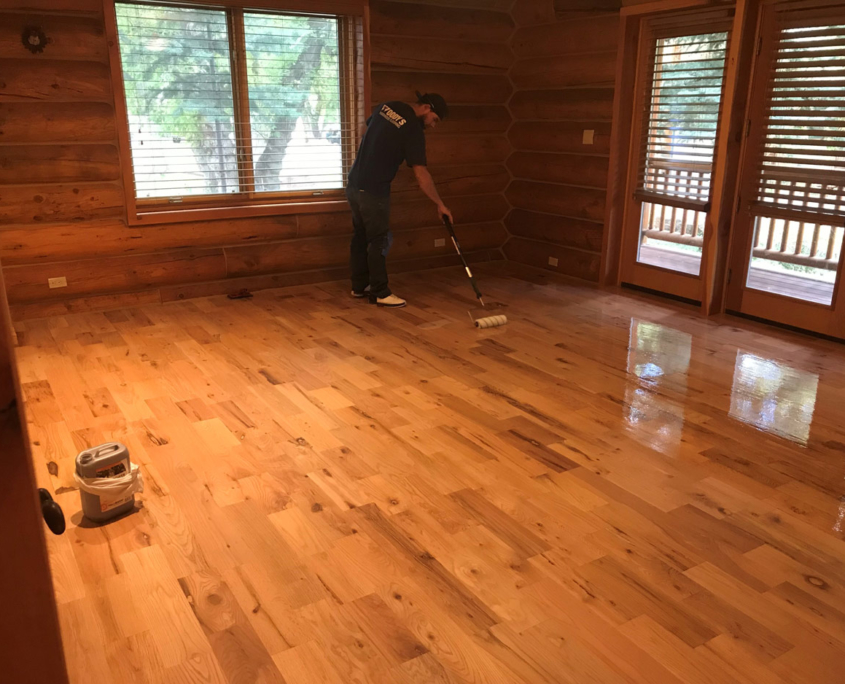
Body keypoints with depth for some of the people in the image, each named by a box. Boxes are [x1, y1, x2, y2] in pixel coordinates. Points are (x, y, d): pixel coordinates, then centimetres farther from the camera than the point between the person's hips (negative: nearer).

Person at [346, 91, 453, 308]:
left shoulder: (385, 107, 8)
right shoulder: (413, 129, -14)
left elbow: (368, 131, 23)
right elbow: (421, 173, -18)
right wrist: (440, 204, -13)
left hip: (354, 184, 8)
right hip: (374, 191, -8)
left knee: (360, 237, 15)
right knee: (379, 241, -1)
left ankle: (359, 286, 25)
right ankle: (380, 293, 5)